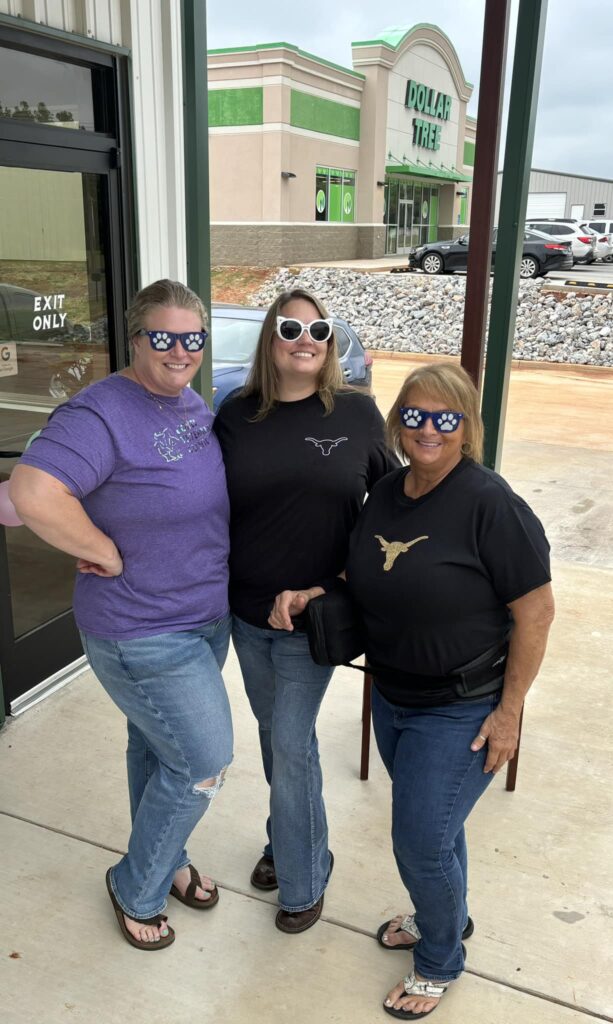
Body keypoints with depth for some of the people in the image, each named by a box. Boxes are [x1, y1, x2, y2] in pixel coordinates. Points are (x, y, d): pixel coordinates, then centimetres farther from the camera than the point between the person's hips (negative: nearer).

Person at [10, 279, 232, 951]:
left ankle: (165, 860, 47)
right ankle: (136, 889, 27)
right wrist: (106, 551, -26)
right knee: (203, 764, 1)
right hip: (143, 636, -8)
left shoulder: (193, 405, 4)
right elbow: (32, 494, -37)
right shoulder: (103, 414, -24)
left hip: (208, 618, 8)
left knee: (156, 747, 24)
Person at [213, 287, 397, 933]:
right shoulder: (236, 416, -2)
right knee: (273, 731, 19)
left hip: (314, 613, -3)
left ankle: (304, 882, 26)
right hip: (246, 611, 3)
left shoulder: (357, 413, -7)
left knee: (292, 742, 3)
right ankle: (285, 839, 44)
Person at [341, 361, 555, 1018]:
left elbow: (535, 610, -18)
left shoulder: (490, 506, -22)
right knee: (431, 822, 24)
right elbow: (363, 580, 14)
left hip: (461, 711, -6)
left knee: (421, 841, 3)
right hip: (390, 697, 7)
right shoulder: (385, 496, 0)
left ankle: (440, 962, 32)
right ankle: (446, 916, 51)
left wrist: (509, 711, -16)